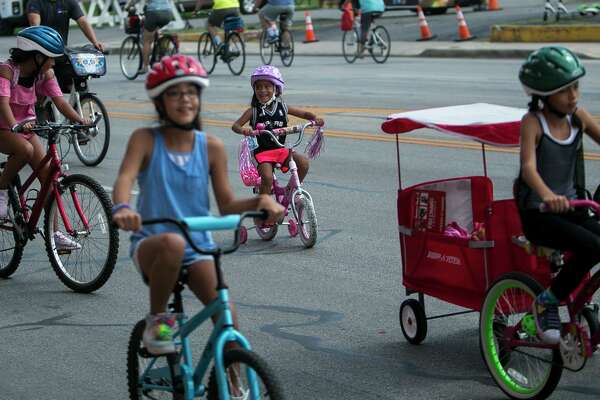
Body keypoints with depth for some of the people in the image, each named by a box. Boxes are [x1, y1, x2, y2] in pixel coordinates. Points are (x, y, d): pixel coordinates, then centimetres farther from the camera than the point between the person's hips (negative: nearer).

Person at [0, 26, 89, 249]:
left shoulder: (44, 74, -5)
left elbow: (59, 101, -13)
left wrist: (79, 120, -31)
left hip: (26, 128, 6)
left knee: (48, 174, -7)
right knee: (26, 149, -37)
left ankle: (54, 232, -1)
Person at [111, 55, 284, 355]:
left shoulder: (211, 147, 1)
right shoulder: (146, 140, -5)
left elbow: (227, 205, 2)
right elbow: (125, 178, -22)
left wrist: (260, 201, -18)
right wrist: (122, 207, -45)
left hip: (198, 249, 2)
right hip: (151, 245, -2)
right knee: (173, 242, -38)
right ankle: (157, 319, -14)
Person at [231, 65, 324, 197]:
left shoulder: (282, 107, 4)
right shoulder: (254, 111, -3)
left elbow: (305, 114, 11)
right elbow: (235, 125, -8)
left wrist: (315, 118, -11)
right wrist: (242, 130, -32)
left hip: (280, 150, 3)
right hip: (262, 151, -3)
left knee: (303, 163, -17)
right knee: (267, 178, -26)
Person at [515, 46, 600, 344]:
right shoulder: (533, 122, -12)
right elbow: (529, 166, -26)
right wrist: (547, 195, -47)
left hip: (569, 208, 6)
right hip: (537, 214, -6)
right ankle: (547, 303, -9)